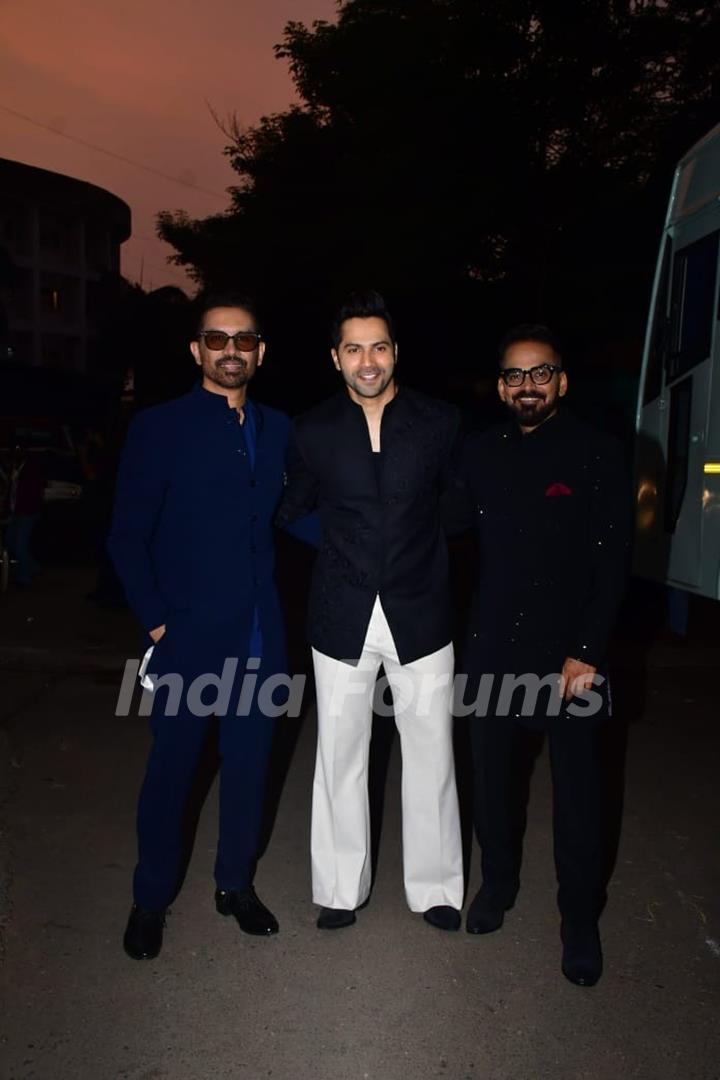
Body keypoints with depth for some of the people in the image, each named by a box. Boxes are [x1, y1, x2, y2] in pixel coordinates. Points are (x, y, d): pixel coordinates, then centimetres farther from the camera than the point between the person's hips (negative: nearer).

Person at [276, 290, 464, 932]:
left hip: (420, 614, 0)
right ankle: (341, 890, 29)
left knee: (431, 754, 9)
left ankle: (436, 888, 29)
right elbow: (293, 513, 11)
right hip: (342, 619, 1)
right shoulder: (313, 431, 1)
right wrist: (343, 552, 4)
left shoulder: (440, 422, -1)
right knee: (339, 757, 11)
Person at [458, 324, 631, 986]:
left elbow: (612, 562, -8)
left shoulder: (597, 456, -6)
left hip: (570, 651, -3)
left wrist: (587, 653, -12)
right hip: (493, 646, 3)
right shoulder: (480, 454, 5)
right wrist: (467, 631, -1)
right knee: (493, 771, 14)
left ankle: (580, 918, 26)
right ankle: (499, 879, 38)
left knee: (578, 788, 6)